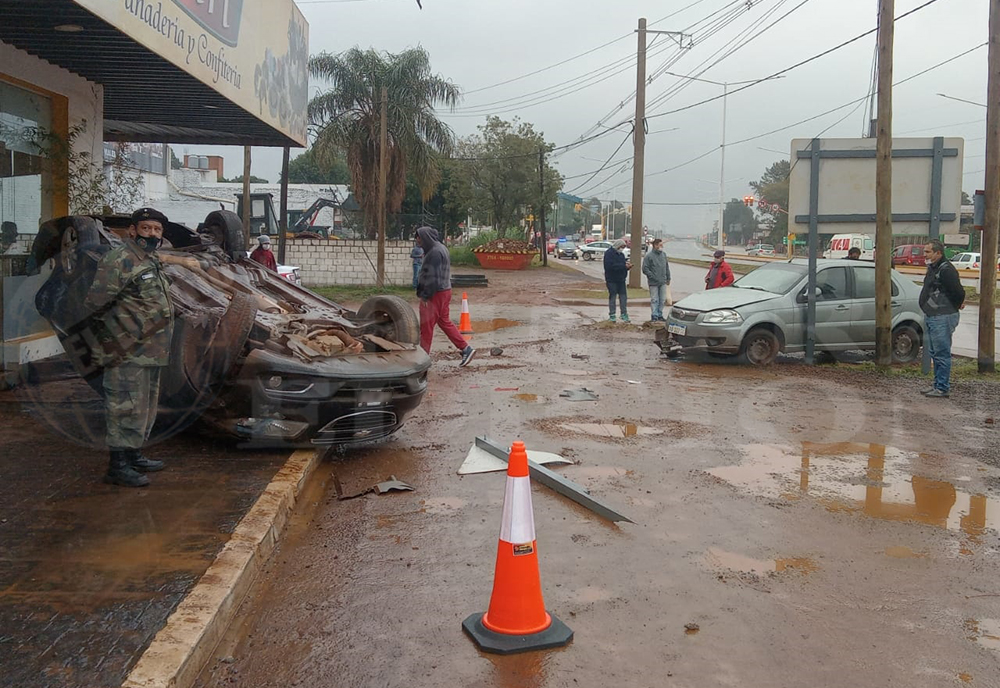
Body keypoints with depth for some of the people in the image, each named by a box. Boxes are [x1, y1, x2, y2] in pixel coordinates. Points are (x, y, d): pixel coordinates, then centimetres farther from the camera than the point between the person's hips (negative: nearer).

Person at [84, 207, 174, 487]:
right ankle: (118, 466, -1)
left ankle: (134, 456, 29)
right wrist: (105, 335, -12)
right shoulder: (119, 260, -13)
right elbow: (95, 303, -18)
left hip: (150, 354, 10)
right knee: (127, 408, -7)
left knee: (145, 408, 17)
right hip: (128, 354, -10)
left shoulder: (151, 262, 18)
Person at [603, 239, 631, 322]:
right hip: (612, 280, -7)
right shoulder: (609, 253, -9)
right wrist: (624, 266, -23)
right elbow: (611, 266, -22)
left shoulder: (621, 254, 17)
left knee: (623, 297, 3)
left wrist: (628, 266, -6)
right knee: (612, 297, 1)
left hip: (621, 279, 7)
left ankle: (624, 315, 9)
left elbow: (623, 264, 18)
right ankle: (612, 316, 8)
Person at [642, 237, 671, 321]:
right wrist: (653, 276, -15)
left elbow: (667, 267, 19)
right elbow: (645, 269, -11)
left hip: (663, 282, 6)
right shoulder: (649, 256, -8)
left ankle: (660, 315, 19)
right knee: (654, 300, -3)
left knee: (662, 299, 9)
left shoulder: (663, 255, 11)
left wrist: (668, 278, 17)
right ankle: (655, 316, 1)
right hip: (653, 283, -6)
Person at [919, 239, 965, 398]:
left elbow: (959, 292, -22)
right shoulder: (933, 268, 14)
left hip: (943, 318, -11)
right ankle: (938, 385, 25)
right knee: (935, 353, 16)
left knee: (942, 354, -5)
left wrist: (956, 306, -6)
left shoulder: (946, 270, -18)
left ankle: (943, 388, 1)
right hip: (932, 317, 11)